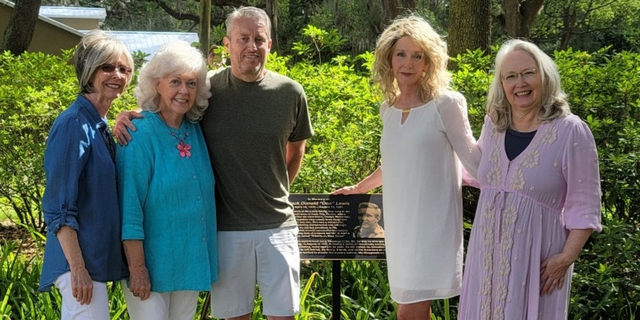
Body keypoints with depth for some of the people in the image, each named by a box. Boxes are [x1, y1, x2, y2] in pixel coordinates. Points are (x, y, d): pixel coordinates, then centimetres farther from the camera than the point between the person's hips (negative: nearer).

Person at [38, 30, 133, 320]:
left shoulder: (100, 125, 12)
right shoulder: (73, 124, -14)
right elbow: (59, 208, -18)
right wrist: (78, 268, -20)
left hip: (98, 256, 9)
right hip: (80, 259, -9)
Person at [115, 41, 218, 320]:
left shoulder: (195, 131, 4)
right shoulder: (141, 135, -14)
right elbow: (129, 208, -16)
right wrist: (137, 268, -18)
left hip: (190, 263, 6)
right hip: (153, 263, -6)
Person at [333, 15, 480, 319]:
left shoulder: (445, 104, -7)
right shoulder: (388, 109, 11)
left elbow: (472, 159, -5)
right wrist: (358, 188, 34)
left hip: (432, 222, -6)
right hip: (398, 222, 6)